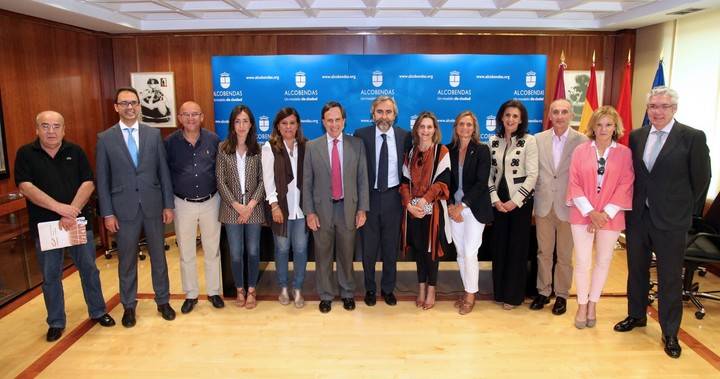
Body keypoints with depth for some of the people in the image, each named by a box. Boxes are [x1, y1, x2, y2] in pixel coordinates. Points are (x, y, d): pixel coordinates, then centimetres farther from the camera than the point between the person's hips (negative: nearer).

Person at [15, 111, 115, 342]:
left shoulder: (75, 152, 2)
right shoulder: (25, 154, 0)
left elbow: (88, 184, -4)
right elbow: (25, 187, -11)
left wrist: (72, 212, -16)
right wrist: (58, 207, -21)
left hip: (78, 222, 1)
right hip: (44, 226, 0)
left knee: (89, 269, 10)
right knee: (50, 276, 10)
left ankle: (98, 312, 26)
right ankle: (56, 322, 24)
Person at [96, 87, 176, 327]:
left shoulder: (154, 134, 2)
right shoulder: (105, 138, -1)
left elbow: (163, 171, 3)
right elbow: (102, 179, 0)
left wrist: (168, 204, 0)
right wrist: (107, 213, -4)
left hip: (153, 206, 1)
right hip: (124, 208, -1)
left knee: (158, 256, 12)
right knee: (127, 260, 10)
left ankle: (163, 301, 27)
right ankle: (128, 306, 27)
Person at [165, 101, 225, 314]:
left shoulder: (213, 140, -4)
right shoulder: (170, 142, -5)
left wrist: (221, 196, 2)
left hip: (210, 202, 0)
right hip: (183, 204, 0)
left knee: (212, 250, 10)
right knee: (186, 252, 10)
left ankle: (213, 292, 26)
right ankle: (191, 295, 26)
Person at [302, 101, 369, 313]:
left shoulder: (357, 144, 1)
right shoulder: (312, 147, 0)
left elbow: (363, 179, 2)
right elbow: (306, 183, 0)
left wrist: (362, 209, -2)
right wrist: (309, 212, -4)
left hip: (348, 208, 0)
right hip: (322, 209, 0)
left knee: (346, 255, 12)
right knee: (323, 256, 11)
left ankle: (347, 293, 30)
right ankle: (326, 295, 27)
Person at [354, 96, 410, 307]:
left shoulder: (404, 136, -1)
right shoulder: (361, 135, -5)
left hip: (393, 197, 1)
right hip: (368, 196, -1)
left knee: (391, 247, 12)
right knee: (369, 247, 11)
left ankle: (388, 289, 30)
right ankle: (370, 289, 30)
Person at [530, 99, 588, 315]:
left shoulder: (582, 141, -5)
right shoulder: (539, 139, 3)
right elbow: (533, 171, 5)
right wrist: (534, 199, 0)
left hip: (568, 206, -2)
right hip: (544, 205, 2)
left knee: (565, 255, 10)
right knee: (543, 252, 12)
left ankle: (561, 295, 24)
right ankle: (543, 292, 26)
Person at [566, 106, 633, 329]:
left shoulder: (624, 153, 0)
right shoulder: (580, 151, 0)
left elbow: (625, 187, -4)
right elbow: (574, 184, -3)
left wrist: (605, 214, -12)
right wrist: (590, 212, -12)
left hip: (610, 217, 1)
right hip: (583, 215, 0)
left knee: (603, 261, 11)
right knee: (582, 262, 2)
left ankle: (593, 304, 28)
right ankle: (582, 305, 18)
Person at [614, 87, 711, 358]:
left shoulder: (693, 138, -9)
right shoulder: (636, 136, 4)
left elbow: (700, 179, -3)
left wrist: (682, 208, 3)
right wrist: (634, 204, 9)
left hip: (671, 221, -4)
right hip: (638, 216, 4)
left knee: (670, 277, 6)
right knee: (636, 270, 17)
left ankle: (670, 332, 22)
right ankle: (636, 315, 37)